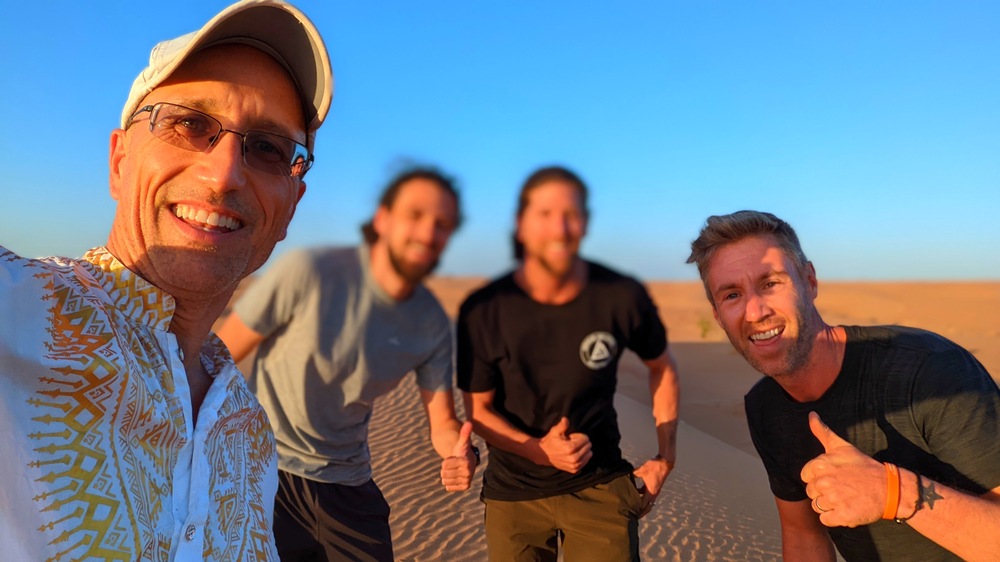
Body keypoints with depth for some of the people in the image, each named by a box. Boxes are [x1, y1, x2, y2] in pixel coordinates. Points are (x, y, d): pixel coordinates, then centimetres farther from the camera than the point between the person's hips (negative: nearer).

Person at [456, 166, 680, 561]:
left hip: (600, 487, 0)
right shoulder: (483, 311, -16)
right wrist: (540, 450, -21)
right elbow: (477, 409, -6)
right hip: (514, 491, 1)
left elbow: (662, 368, 5)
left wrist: (666, 455, 1)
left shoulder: (623, 296, -15)